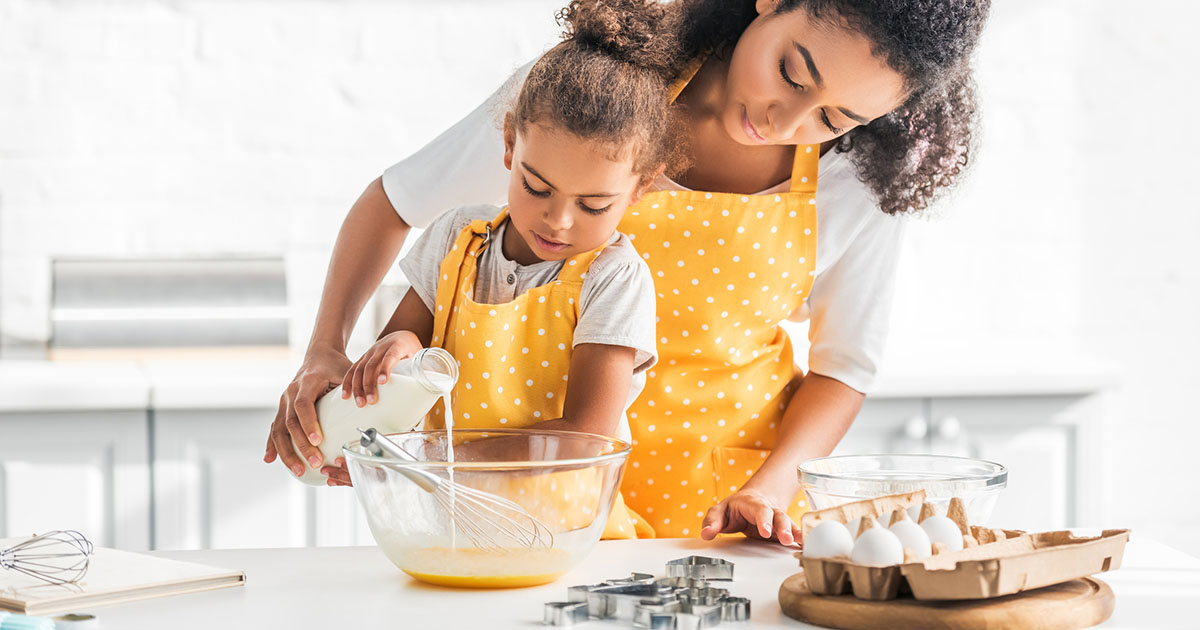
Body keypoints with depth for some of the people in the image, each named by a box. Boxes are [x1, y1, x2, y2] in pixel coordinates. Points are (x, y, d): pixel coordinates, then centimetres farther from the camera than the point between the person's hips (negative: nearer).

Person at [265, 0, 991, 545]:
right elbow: (395, 202, -4)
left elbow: (843, 365, 1)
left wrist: (768, 489, -14)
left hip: (722, 498, 3)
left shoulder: (865, 179, -12)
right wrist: (326, 352, -14)